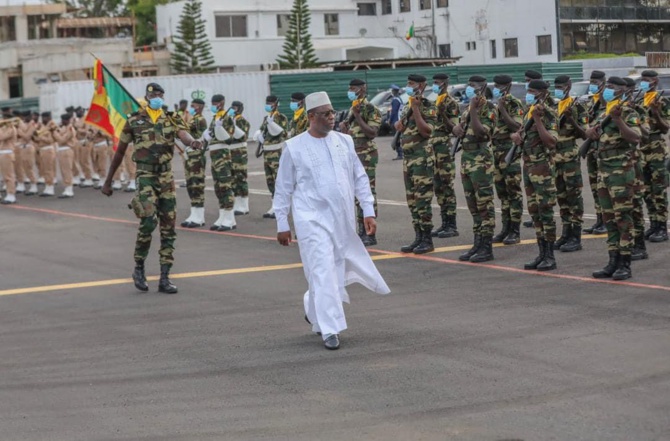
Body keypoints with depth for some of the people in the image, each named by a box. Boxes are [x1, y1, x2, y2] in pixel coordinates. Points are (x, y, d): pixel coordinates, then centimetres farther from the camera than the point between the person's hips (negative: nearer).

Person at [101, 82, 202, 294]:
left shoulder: (172, 119, 7)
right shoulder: (134, 120, 2)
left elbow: (183, 134, -15)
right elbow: (119, 152, 9)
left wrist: (193, 142, -40)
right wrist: (108, 181, 11)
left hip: (167, 177, 3)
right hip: (145, 176, -3)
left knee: (168, 227, 3)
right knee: (149, 221, -21)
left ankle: (164, 278, 10)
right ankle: (139, 268, -1)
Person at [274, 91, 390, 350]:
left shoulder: (344, 142, 7)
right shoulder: (294, 148, -3)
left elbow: (360, 178, 12)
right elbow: (283, 189, 2)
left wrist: (368, 211, 6)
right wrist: (282, 224, 2)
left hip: (343, 220, 5)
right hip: (313, 219, -5)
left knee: (339, 271, 12)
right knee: (323, 272, -10)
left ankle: (314, 309, 37)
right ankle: (329, 330, -5)